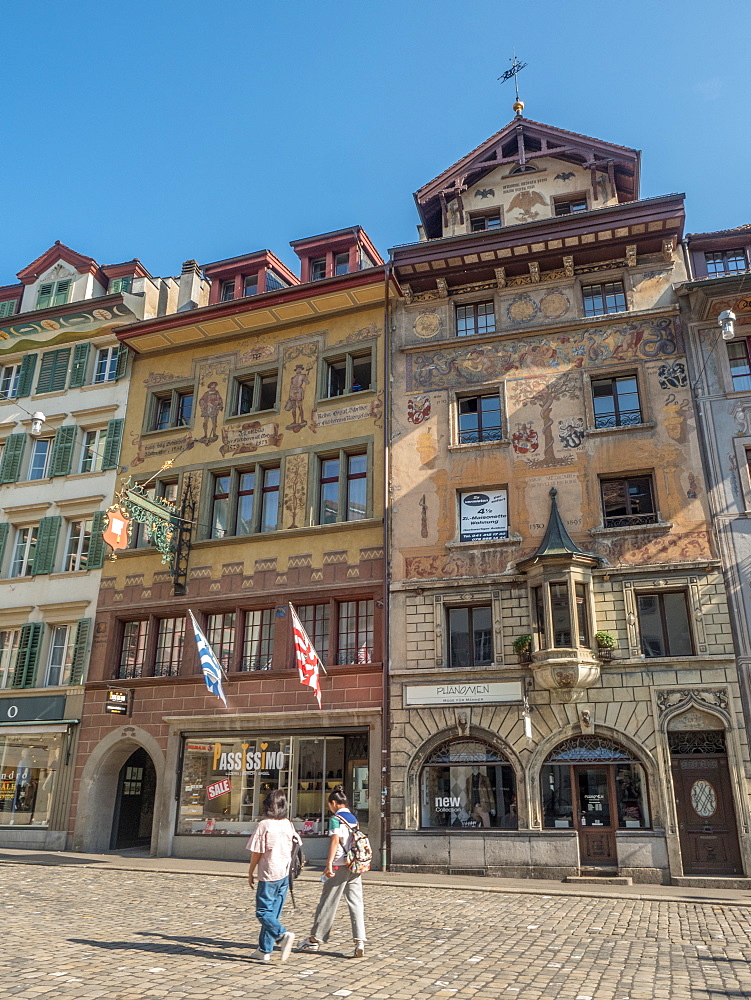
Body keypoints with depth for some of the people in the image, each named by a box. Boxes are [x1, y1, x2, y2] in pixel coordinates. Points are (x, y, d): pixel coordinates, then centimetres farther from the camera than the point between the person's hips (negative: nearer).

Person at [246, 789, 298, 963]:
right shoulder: (288, 824, 4)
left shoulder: (264, 825, -13)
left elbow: (256, 852, -9)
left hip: (269, 874, -6)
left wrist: (250, 872, 4)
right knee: (273, 912, 13)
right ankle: (264, 950, 18)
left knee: (263, 912, 1)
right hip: (284, 874, 6)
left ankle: (283, 934, -20)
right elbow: (294, 849, 9)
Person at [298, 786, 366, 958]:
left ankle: (315, 939, 18)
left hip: (340, 865, -6)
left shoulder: (336, 819, -8)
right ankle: (360, 942, -5)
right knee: (356, 903, 5)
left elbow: (335, 841, -18)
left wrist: (329, 863, -22)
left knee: (328, 903, 6)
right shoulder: (354, 818, 12)